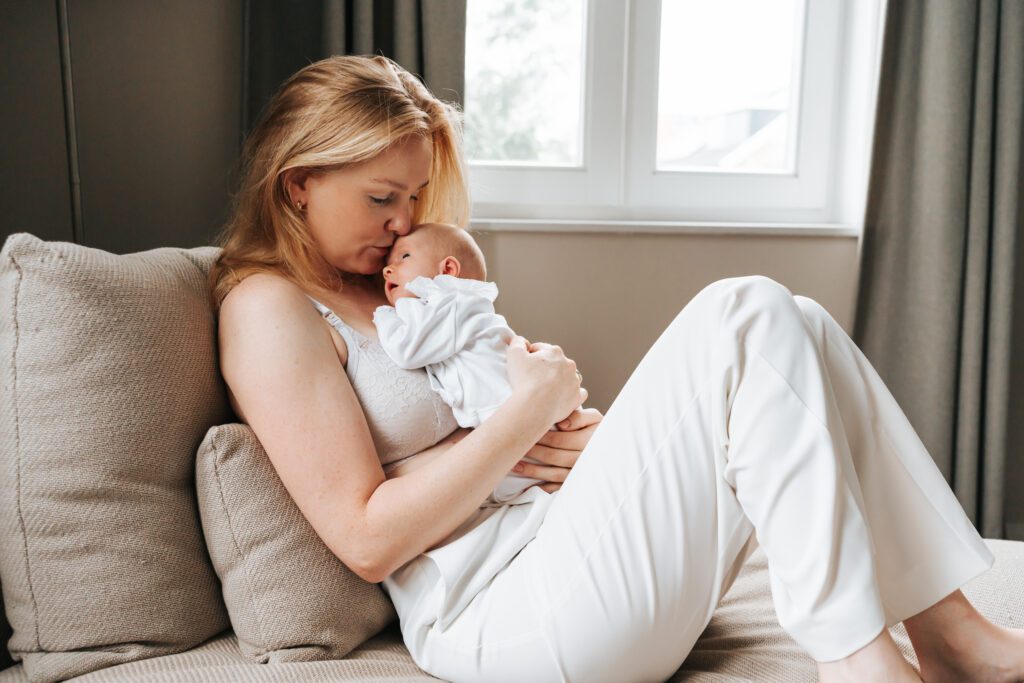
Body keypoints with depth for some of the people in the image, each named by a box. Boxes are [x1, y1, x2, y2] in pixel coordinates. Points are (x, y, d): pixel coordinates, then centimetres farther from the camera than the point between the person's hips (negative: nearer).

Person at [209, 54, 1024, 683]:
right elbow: (367, 539, -15)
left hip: (555, 537, 9)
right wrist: (528, 412, -13)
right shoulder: (269, 305, -6)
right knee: (744, 316, -18)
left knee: (792, 327, -2)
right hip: (501, 616, -9)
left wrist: (580, 439, -1)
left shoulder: (387, 285, 21)